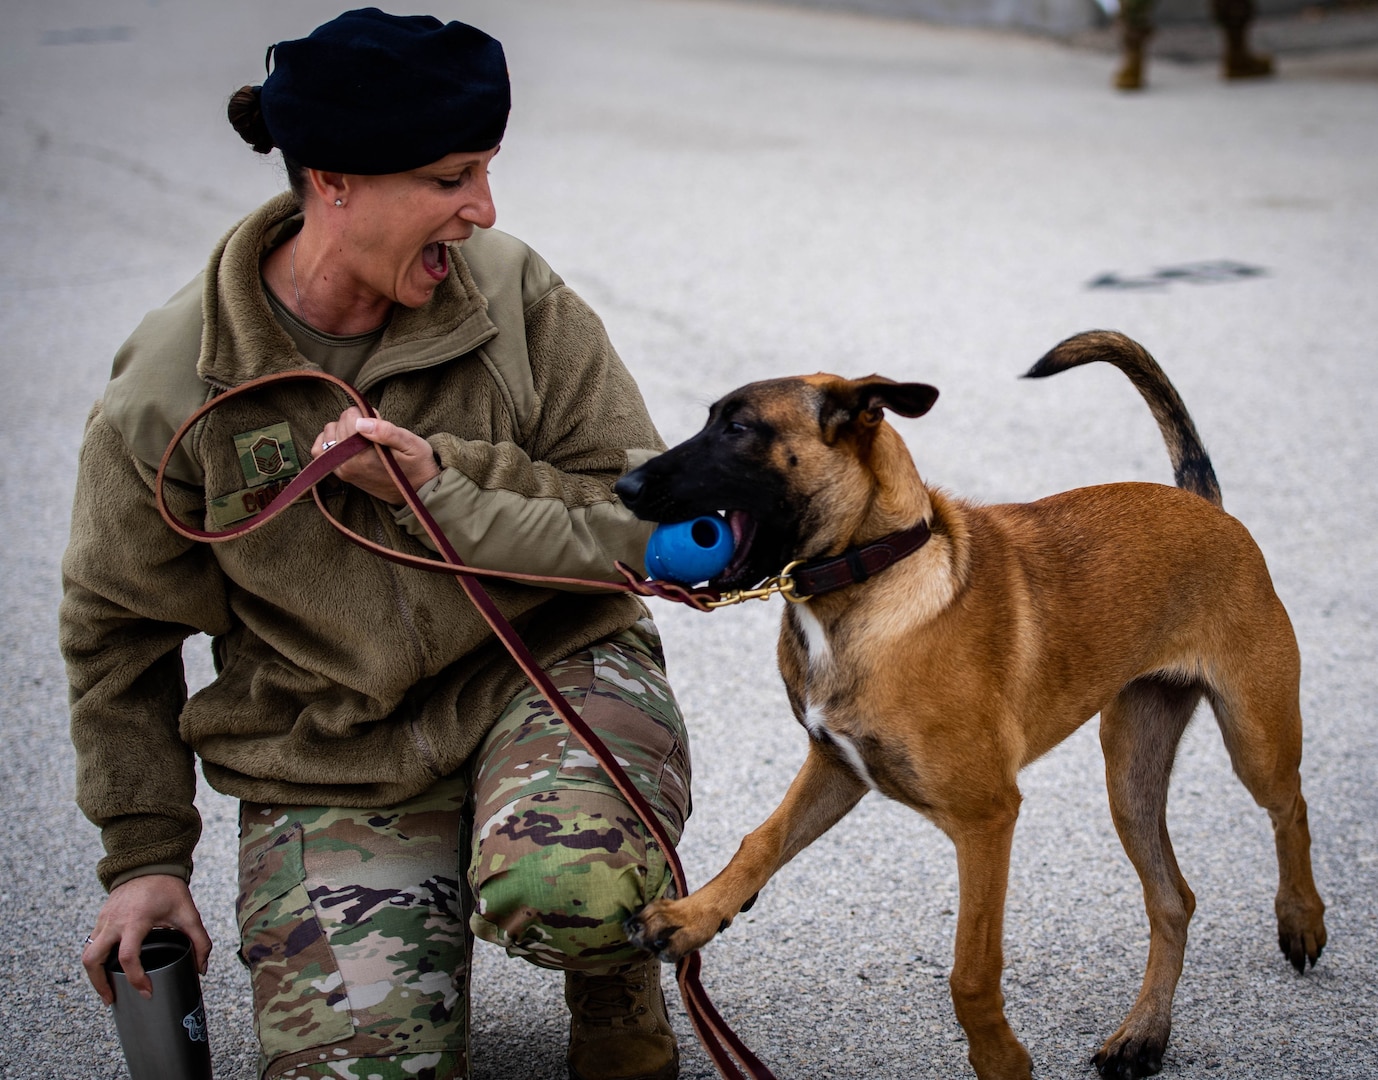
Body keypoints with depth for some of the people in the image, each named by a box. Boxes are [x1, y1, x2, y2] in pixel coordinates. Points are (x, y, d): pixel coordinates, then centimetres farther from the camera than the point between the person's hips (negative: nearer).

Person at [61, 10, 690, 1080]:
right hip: (334, 759, 1)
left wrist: (445, 485, -20)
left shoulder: (513, 292, -8)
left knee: (568, 888, -33)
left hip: (550, 667, 0)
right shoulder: (169, 389, -10)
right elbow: (120, 631, 5)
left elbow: (647, 515, -6)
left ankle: (618, 993, 4)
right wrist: (145, 858, 7)